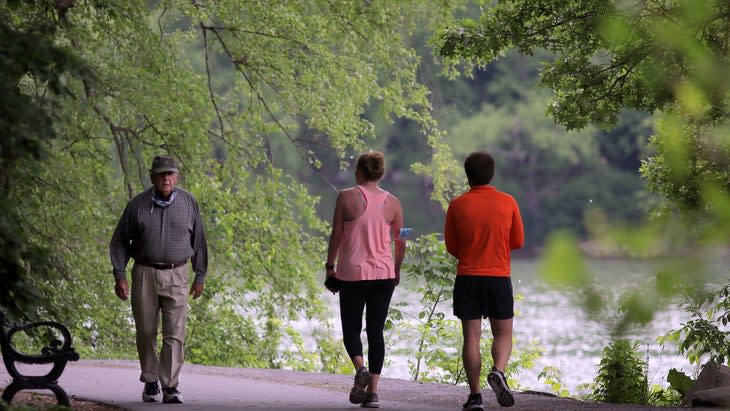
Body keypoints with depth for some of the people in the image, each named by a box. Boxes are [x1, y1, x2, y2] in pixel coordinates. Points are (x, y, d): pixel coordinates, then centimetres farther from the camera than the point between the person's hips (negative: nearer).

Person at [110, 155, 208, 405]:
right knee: (146, 332, 5)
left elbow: (198, 241, 10)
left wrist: (200, 276, 9)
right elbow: (120, 241, 4)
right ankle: (150, 383, 20)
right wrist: (119, 276, -3)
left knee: (174, 333, -9)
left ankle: (170, 387, -10)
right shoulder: (137, 205, -3)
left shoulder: (188, 203, 1)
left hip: (176, 275, 0)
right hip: (144, 274, 0)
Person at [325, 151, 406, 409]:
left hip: (352, 274, -2)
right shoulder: (392, 203, 3)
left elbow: (336, 235, -4)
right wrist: (396, 271, 22)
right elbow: (400, 242, 8)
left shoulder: (347, 197, -5)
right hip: (384, 274, 2)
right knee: (376, 331, 6)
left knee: (351, 328, 10)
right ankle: (372, 390, 0)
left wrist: (330, 267, 5)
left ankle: (360, 368, -18)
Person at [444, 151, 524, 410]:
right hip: (499, 278, 0)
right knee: (503, 333, 11)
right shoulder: (508, 203, -1)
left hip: (467, 278, 0)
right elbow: (518, 242, 6)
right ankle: (498, 371, -17)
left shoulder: (457, 205, -2)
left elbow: (451, 247, 5)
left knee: (471, 337, 3)